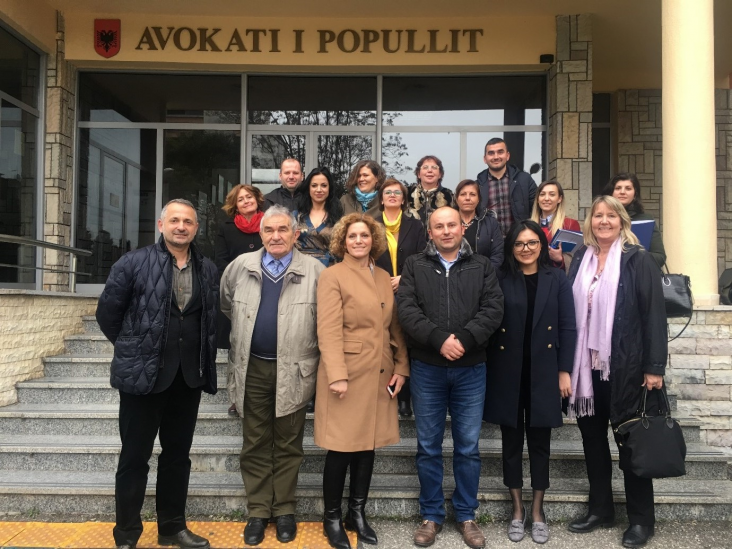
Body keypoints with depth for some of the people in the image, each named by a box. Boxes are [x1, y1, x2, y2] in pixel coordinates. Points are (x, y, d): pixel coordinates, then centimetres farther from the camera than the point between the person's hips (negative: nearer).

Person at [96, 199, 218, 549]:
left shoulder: (208, 270, 7)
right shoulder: (134, 263, -6)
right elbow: (107, 312, 0)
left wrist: (206, 366, 7)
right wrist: (133, 348, 7)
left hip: (188, 376, 4)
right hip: (143, 373, -4)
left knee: (178, 454, 14)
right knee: (135, 457, 5)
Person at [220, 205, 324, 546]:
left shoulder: (315, 271, -6)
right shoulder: (241, 266, 2)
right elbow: (225, 304, 19)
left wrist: (323, 356, -1)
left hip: (293, 370, -2)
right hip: (252, 368, 2)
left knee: (288, 444, 10)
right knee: (255, 444, 11)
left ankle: (284, 509, 23)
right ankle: (258, 511, 23)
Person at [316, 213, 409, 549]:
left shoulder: (385, 278, 12)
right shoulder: (333, 276, -6)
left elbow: (395, 327, 13)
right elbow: (329, 331, -14)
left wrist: (401, 367, 5)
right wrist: (337, 375, -21)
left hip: (379, 376, 6)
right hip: (347, 373, -5)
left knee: (368, 446, 12)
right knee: (341, 449, 2)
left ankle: (357, 513, 27)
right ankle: (331, 518, 19)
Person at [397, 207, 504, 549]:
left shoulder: (482, 267, 6)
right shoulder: (414, 266, 4)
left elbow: (493, 309, -6)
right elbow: (406, 309, -9)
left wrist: (464, 339, -19)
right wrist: (439, 338, -20)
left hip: (471, 369, 1)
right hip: (426, 369, 0)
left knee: (468, 446, 9)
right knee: (428, 446, 9)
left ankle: (466, 516, 24)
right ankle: (431, 516, 23)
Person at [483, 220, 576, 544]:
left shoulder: (557, 279, 2)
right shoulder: (500, 280, 0)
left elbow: (567, 328, 1)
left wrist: (564, 371, -4)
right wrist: (488, 370, -7)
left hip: (543, 372, 0)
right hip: (507, 372, 0)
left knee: (540, 441, 8)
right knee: (511, 441, 9)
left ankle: (537, 512, 23)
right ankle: (517, 509, 24)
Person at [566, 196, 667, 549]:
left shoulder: (638, 260, -5)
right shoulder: (580, 260, 8)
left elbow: (654, 314, -9)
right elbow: (570, 311, 7)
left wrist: (654, 367, -13)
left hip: (626, 366, -4)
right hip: (587, 365, 5)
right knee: (592, 436, 13)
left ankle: (641, 518, 20)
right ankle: (600, 508, 28)